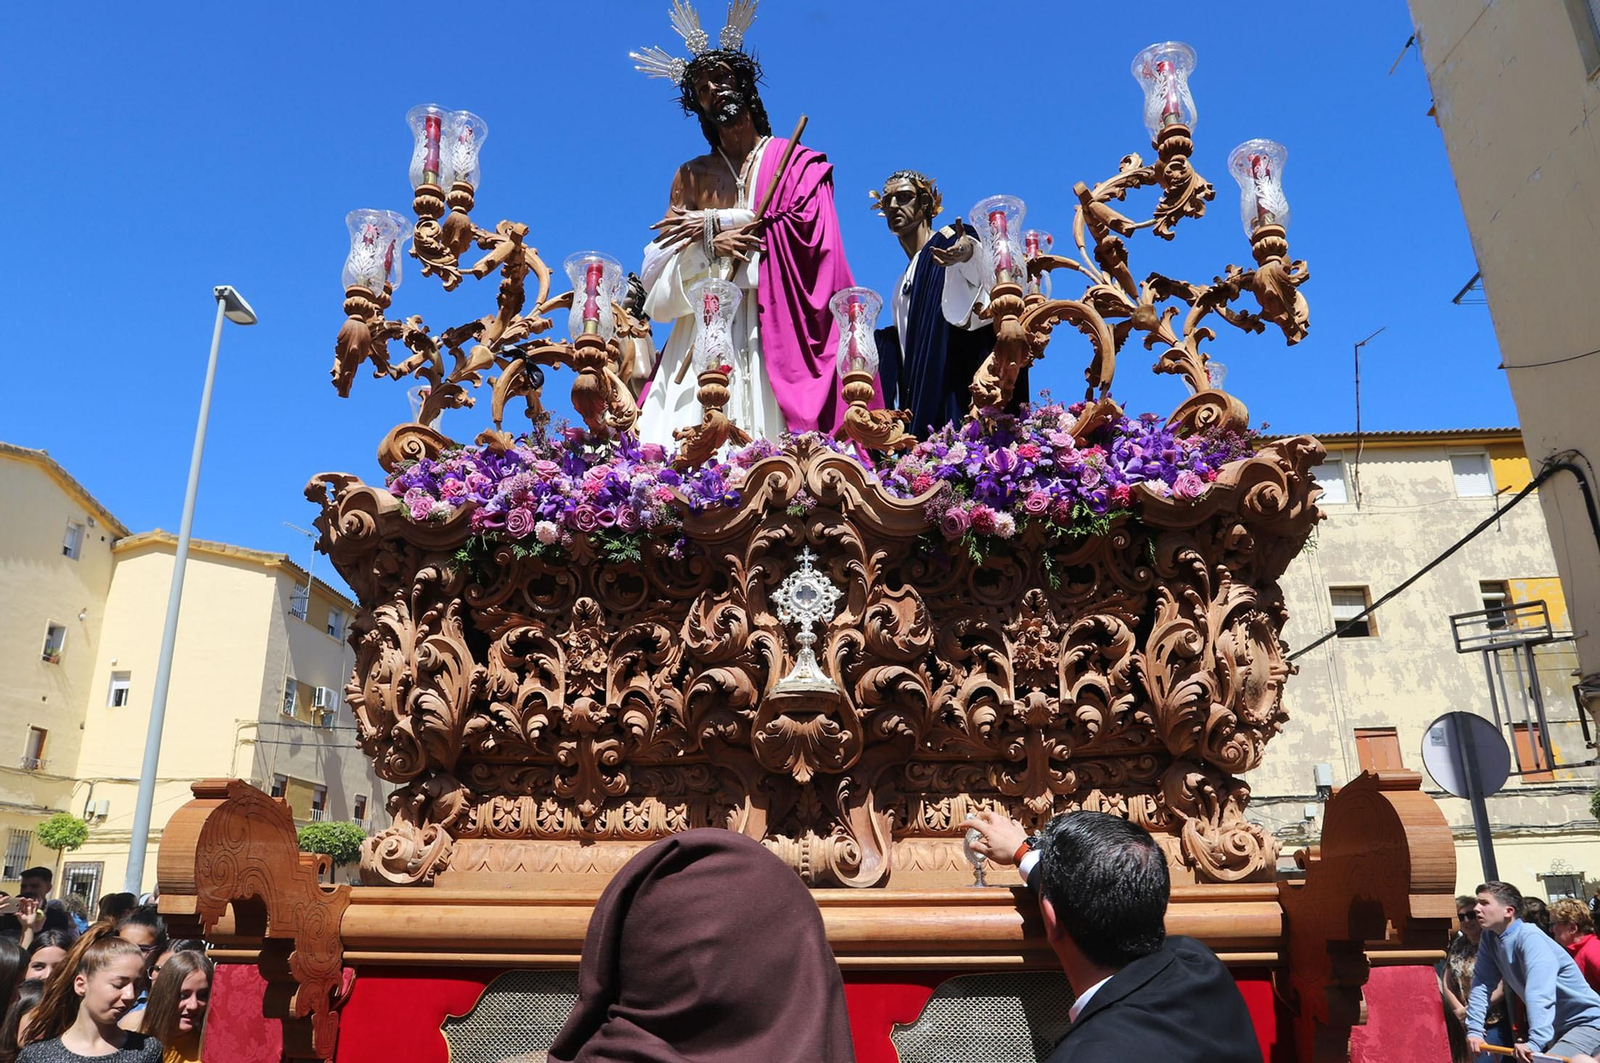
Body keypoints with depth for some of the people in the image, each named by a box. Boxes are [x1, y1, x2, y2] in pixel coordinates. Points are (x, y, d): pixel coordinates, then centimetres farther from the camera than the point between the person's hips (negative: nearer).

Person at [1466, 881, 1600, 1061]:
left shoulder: (1530, 939, -25)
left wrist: (1535, 1042, -44)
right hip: (1556, 1026, 8)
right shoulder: (1489, 938, -1)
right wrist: (1474, 1029, -11)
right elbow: (1481, 984, -4)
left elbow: (1539, 993, -36)